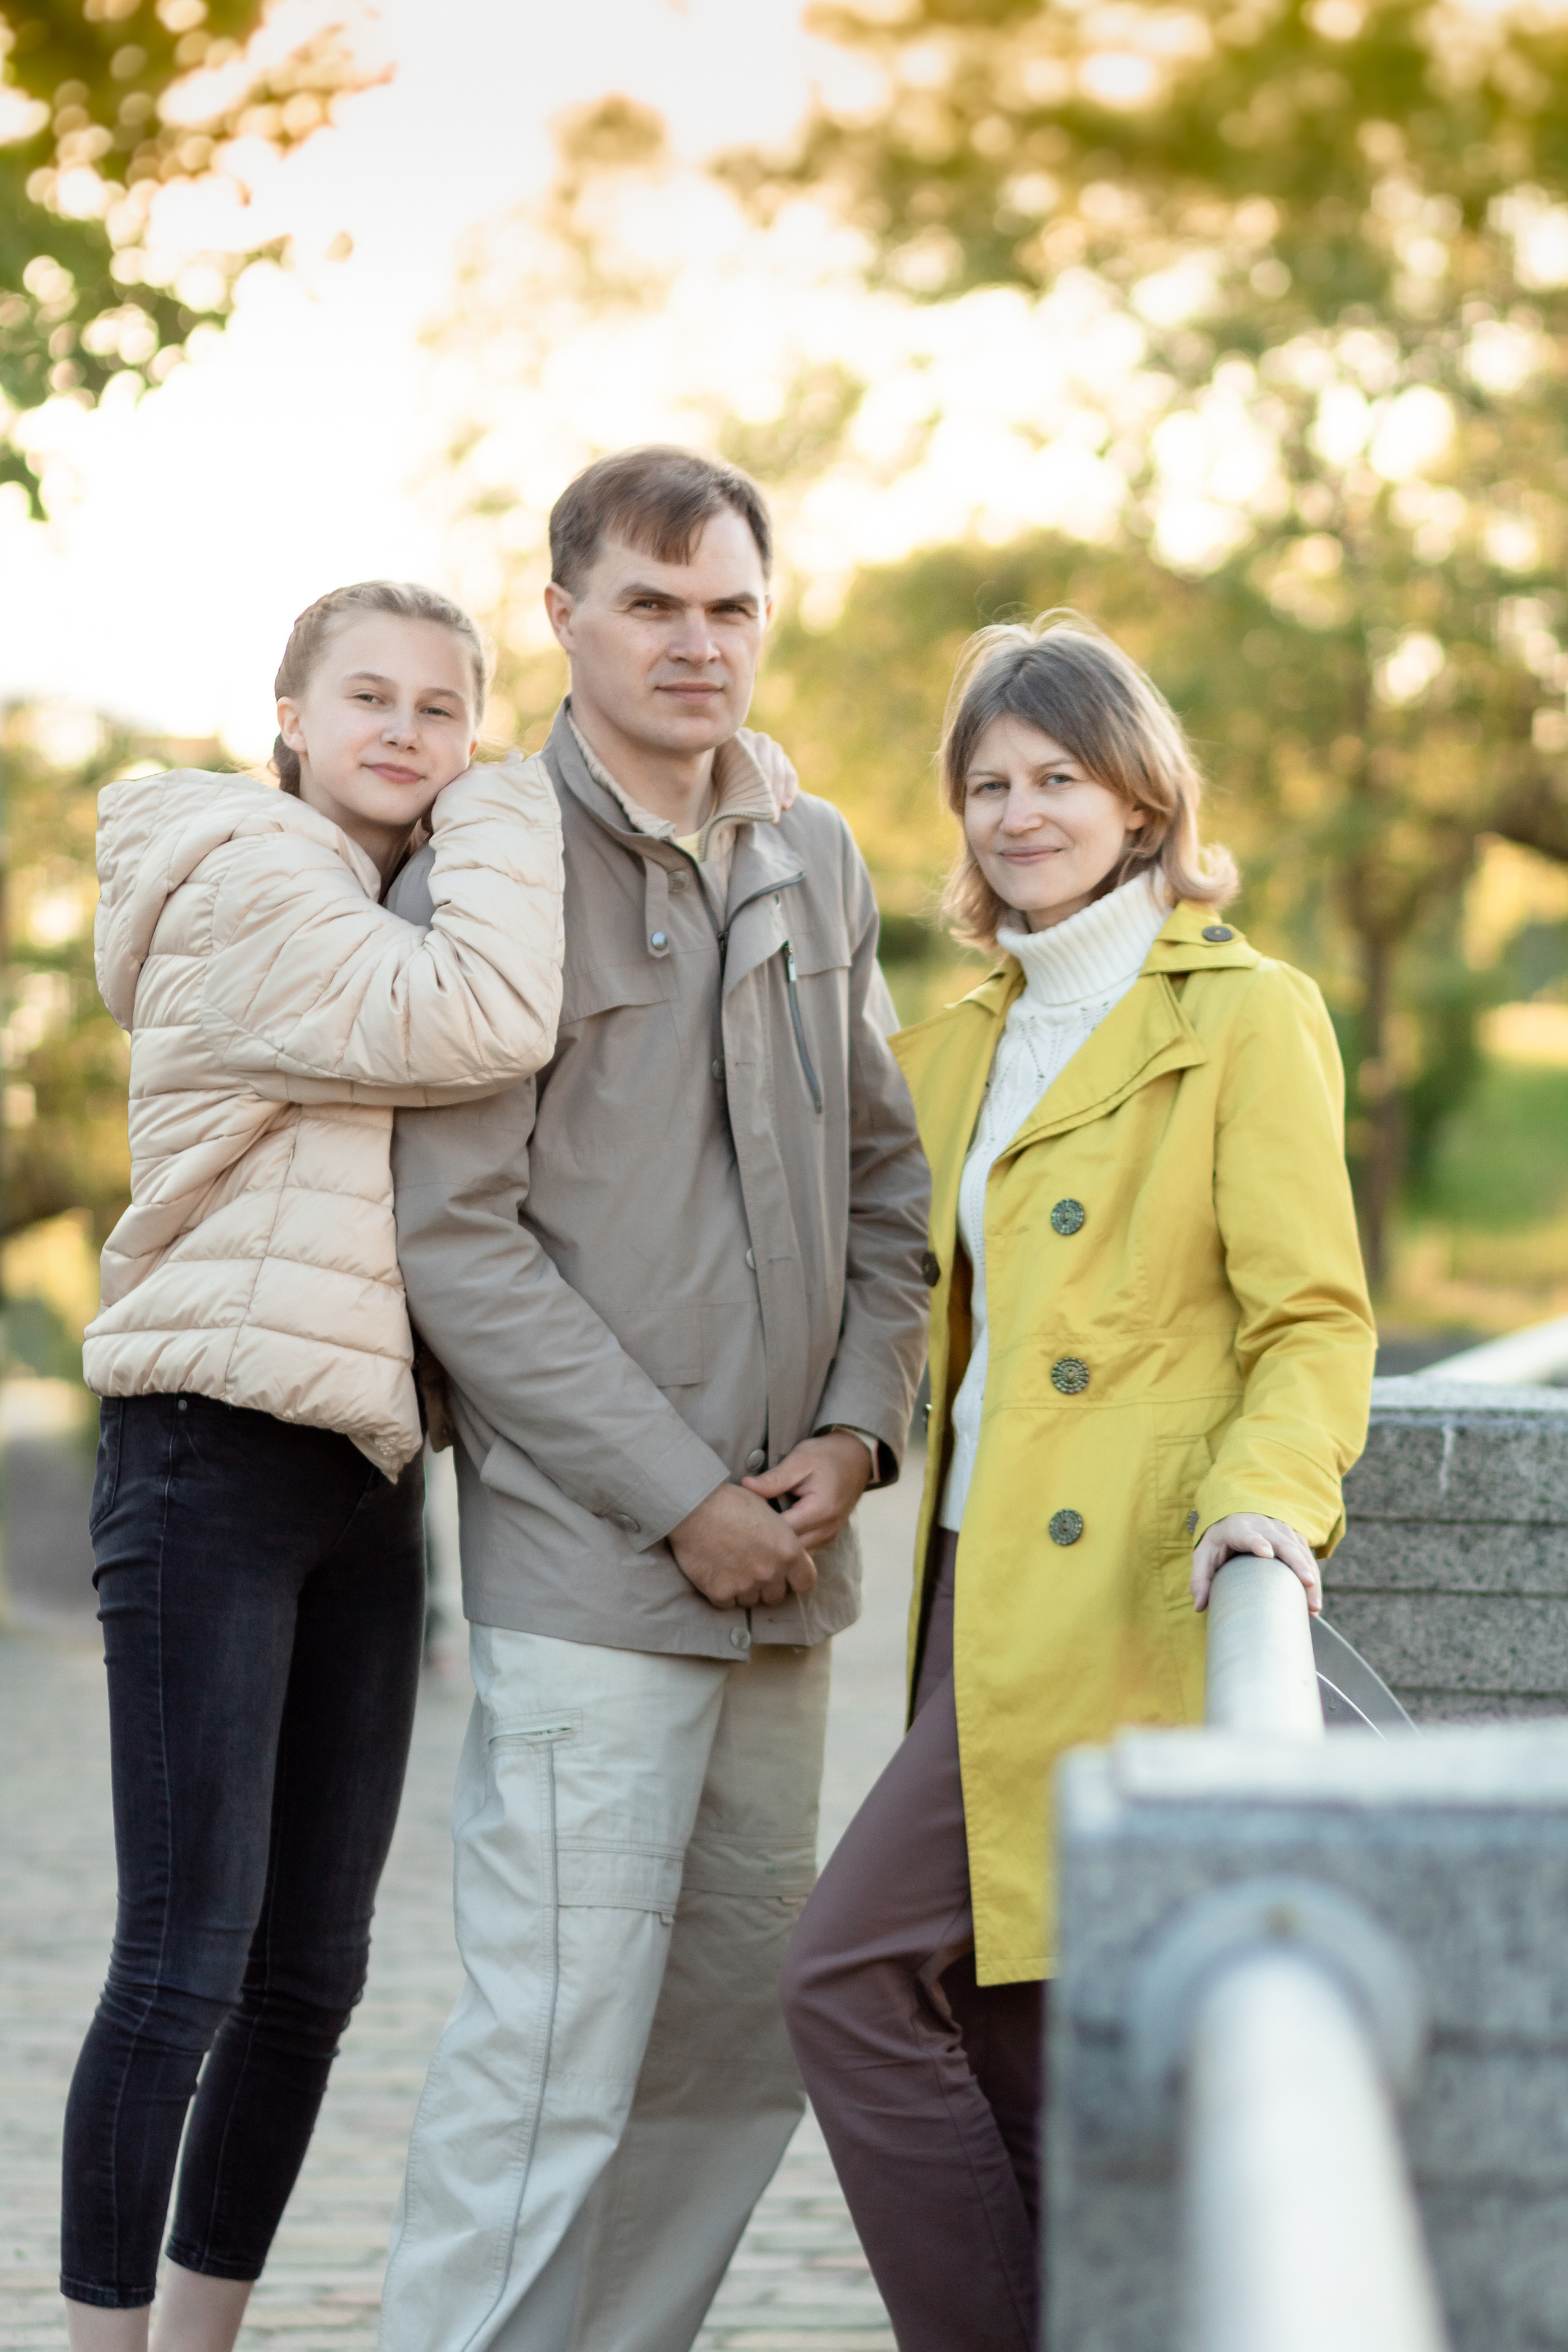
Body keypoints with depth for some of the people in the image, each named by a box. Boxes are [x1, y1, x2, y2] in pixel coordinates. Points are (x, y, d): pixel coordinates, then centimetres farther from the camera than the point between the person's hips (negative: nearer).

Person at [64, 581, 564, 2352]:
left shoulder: (397, 918, 21)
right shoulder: (246, 885, -8)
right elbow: (485, 1026, -21)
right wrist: (505, 807, -8)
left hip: (366, 1478, 9)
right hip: (215, 1458, -9)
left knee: (310, 1974, 10)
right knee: (183, 1963, -9)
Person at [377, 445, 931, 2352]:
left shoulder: (818, 863, 13)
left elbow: (887, 1174, 17)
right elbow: (458, 1242, -11)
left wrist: (854, 1431, 1)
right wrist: (685, 1498, -12)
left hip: (785, 1552, 7)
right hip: (590, 1554, -7)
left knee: (742, 2040, 11)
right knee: (557, 2049, -9)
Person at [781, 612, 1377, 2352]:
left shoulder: (1246, 1016, -4)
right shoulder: (965, 1043, 18)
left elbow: (1313, 1318, -9)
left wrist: (1265, 1494, -25)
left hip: (1117, 1590, -8)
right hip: (981, 1576, 8)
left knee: (852, 1975, -13)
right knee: (999, 2031, 8)